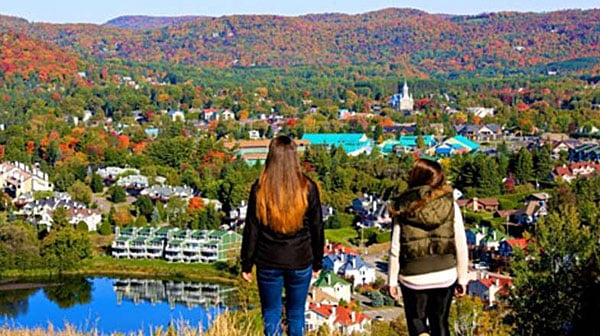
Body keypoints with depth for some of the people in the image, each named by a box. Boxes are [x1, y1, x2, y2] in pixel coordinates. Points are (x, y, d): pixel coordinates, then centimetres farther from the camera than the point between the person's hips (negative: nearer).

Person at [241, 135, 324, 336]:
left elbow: (251, 229, -4)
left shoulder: (260, 188, -8)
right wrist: (318, 261, 12)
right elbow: (317, 228, 0)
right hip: (300, 261, 1)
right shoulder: (308, 188, -6)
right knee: (296, 314, 13)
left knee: (271, 314, 11)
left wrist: (246, 264, 5)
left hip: (268, 262, -1)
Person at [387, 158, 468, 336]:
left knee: (416, 320, 16)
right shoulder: (450, 205, -6)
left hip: (414, 278, -1)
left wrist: (392, 280, 5)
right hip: (445, 276, 1)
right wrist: (462, 278, 8)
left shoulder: (403, 208, -7)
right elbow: (461, 246, -3)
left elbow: (395, 249, -6)